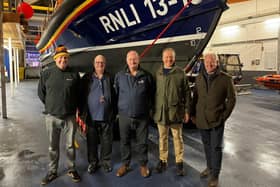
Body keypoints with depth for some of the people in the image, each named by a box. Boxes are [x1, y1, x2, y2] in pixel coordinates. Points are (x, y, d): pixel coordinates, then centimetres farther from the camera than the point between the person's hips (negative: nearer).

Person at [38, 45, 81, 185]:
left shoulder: (74, 75, -2)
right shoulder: (47, 73, -2)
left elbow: (78, 94, 8)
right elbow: (41, 92, 8)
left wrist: (73, 107, 9)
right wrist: (50, 106, 9)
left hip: (70, 117, 0)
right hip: (52, 117, 1)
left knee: (70, 145, 12)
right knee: (53, 147, 13)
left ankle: (71, 169, 29)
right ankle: (52, 171, 29)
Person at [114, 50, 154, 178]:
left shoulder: (146, 76, -1)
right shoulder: (119, 76, 2)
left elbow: (151, 94, 7)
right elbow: (115, 93, 8)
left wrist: (149, 108, 7)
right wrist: (119, 109, 7)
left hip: (142, 116, -1)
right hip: (124, 115, 1)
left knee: (142, 142, 10)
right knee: (124, 141, 13)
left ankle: (143, 165, 28)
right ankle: (125, 164, 31)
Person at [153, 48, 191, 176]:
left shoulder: (180, 73, -2)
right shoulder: (158, 74, 5)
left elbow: (186, 93, -1)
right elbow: (154, 92, 8)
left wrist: (187, 111, -3)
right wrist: (153, 109, 6)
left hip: (176, 111, -2)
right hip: (161, 111, 3)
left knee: (177, 138, 9)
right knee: (162, 138, 14)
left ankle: (179, 162, 23)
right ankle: (163, 160, 29)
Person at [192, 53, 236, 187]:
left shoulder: (225, 79, -8)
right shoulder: (199, 78, 4)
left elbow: (231, 99, -4)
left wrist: (224, 116, -6)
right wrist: (194, 114, 9)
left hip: (217, 121, -4)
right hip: (202, 120, 4)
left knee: (216, 147, 4)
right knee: (207, 146, 18)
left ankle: (215, 175, 19)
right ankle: (210, 167, 38)